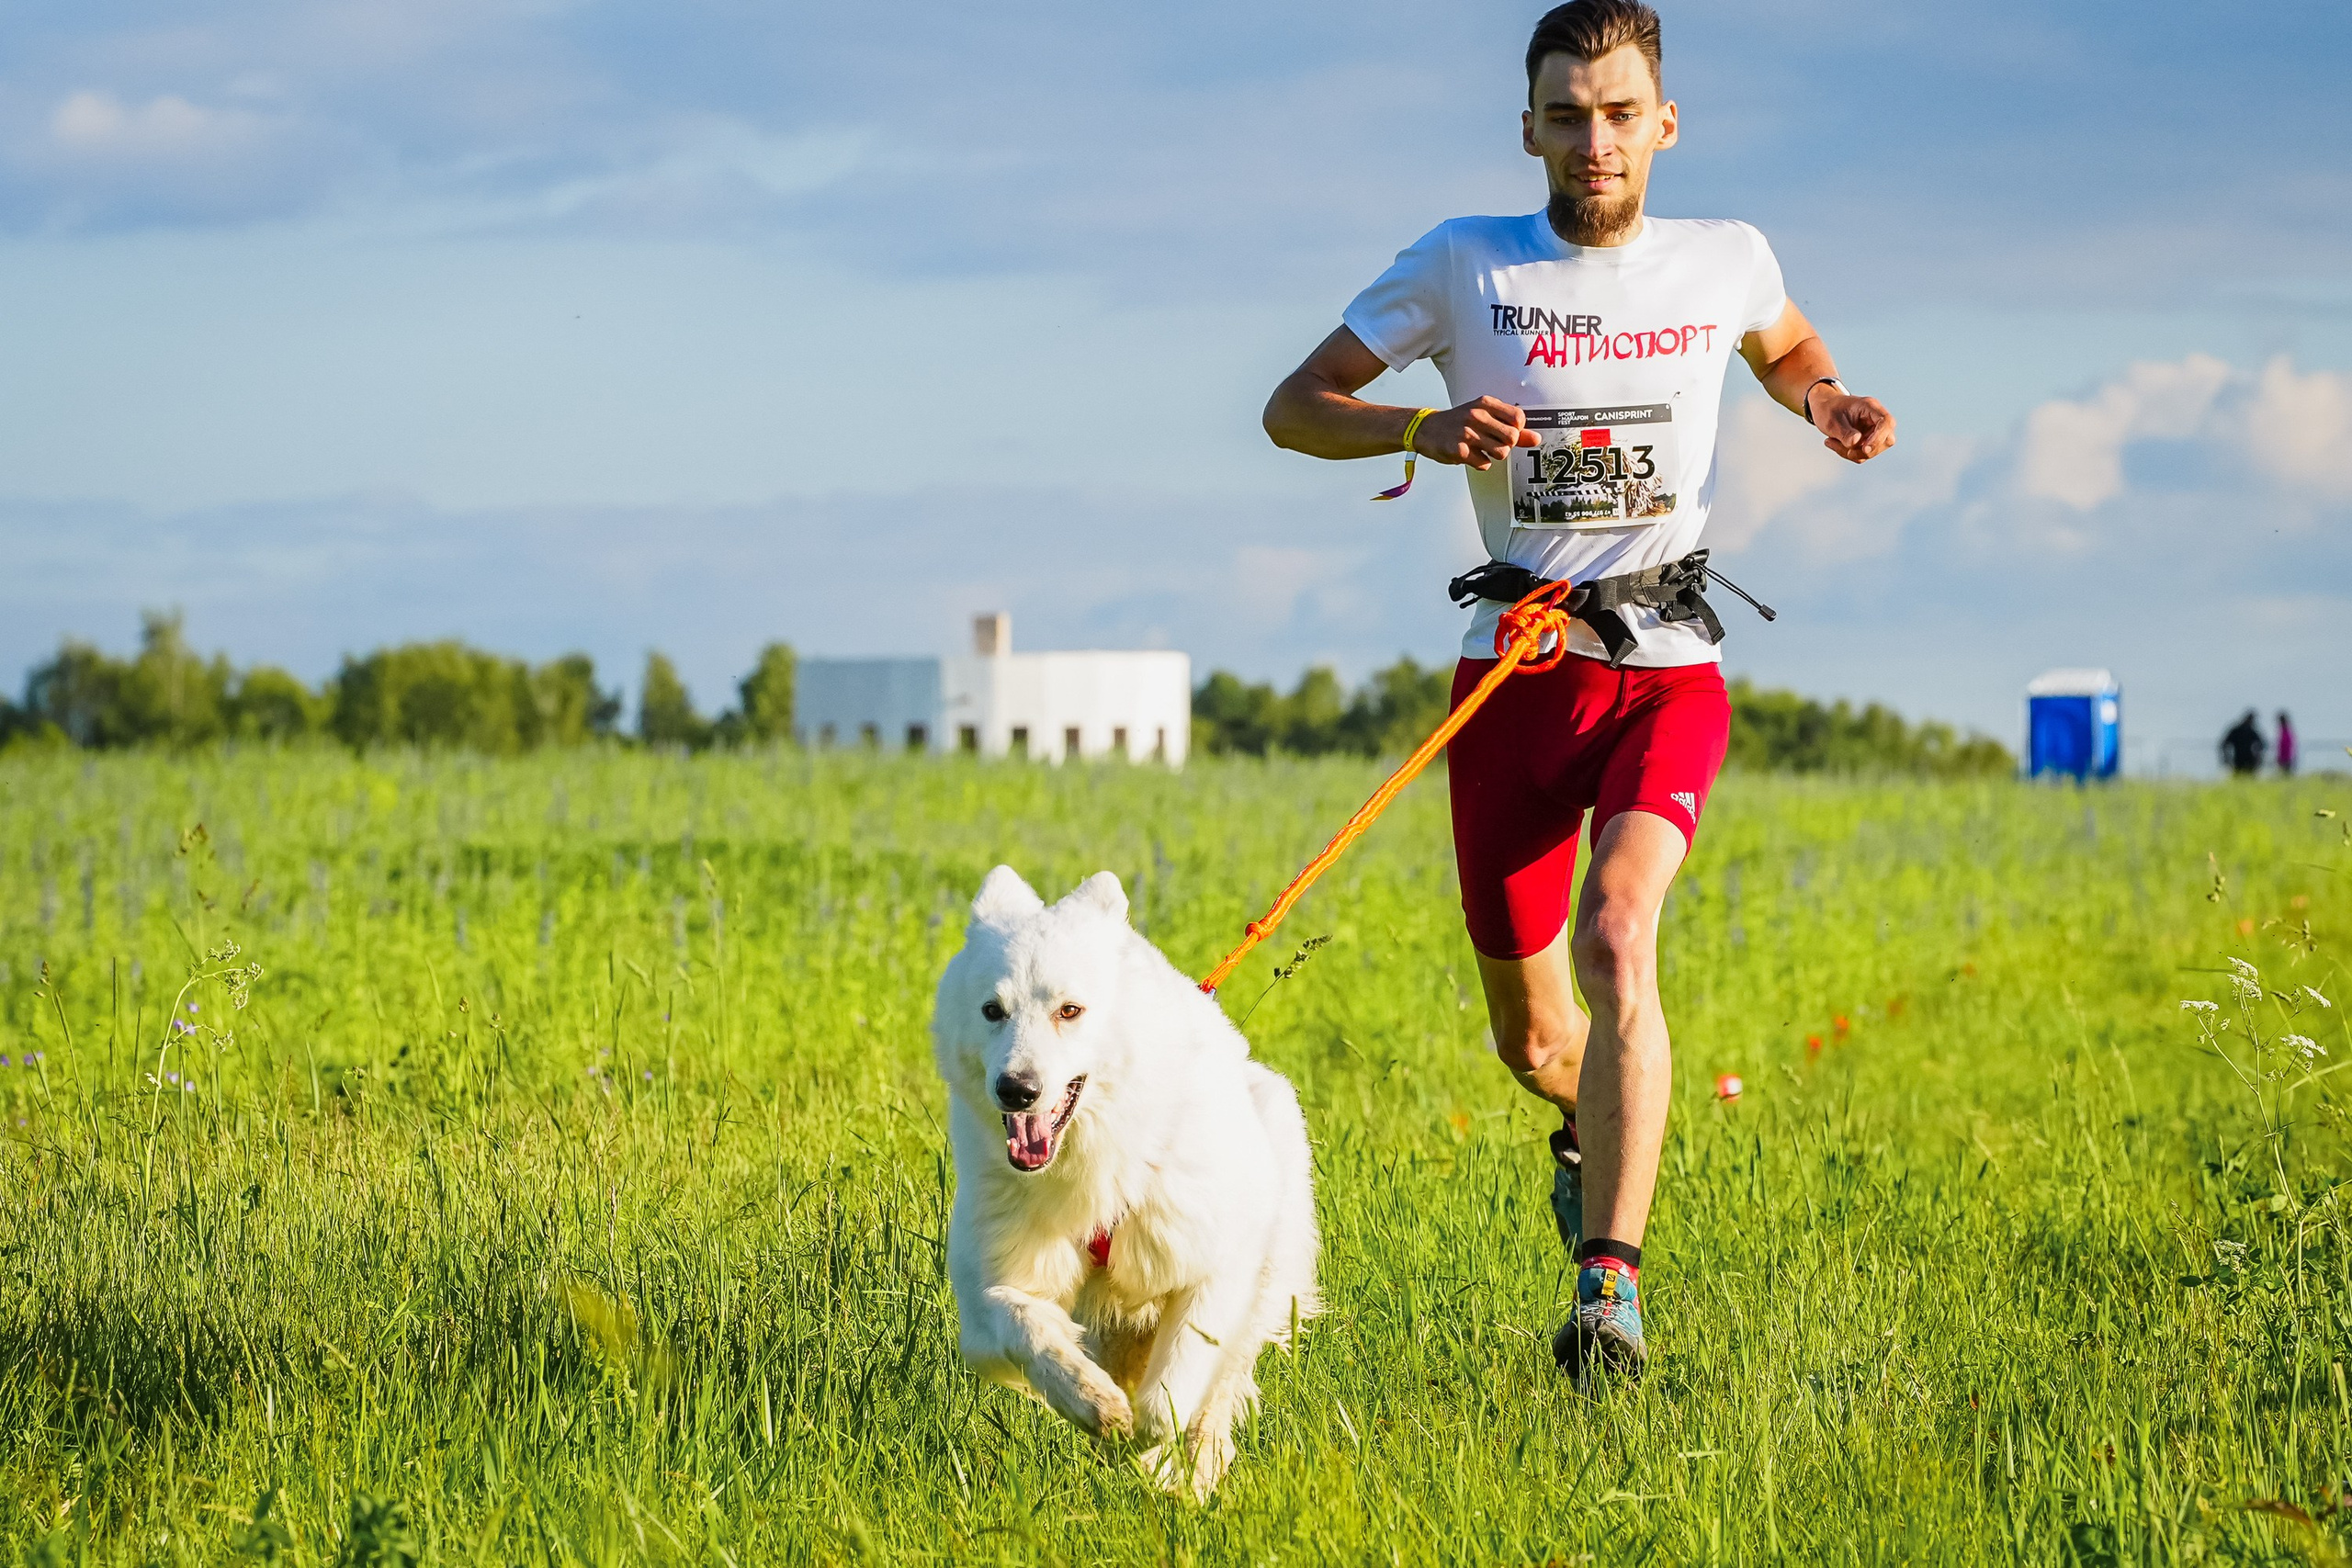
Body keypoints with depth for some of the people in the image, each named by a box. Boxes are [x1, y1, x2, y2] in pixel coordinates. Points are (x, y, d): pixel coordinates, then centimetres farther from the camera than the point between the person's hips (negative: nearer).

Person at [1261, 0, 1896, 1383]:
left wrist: (1831, 402, 5)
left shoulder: (1726, 261, 4)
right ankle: (1594, 1131, 49)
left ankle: (1612, 1288, -35)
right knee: (1533, 1039, 10)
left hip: (1668, 671, -1)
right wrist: (1419, 428, -16)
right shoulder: (1466, 264, -1)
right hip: (1516, 669, 1)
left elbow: (1788, 349, 28)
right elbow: (1294, 408, 3)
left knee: (1617, 936, -29)